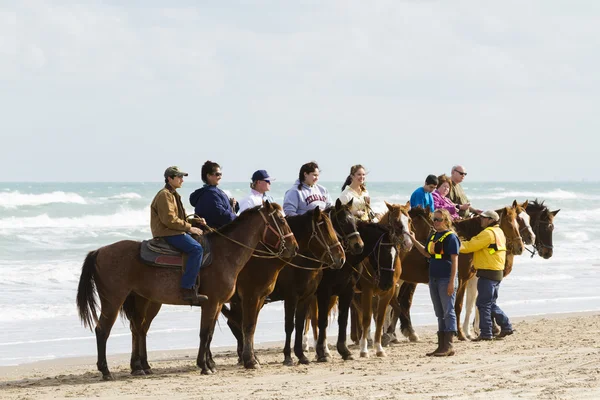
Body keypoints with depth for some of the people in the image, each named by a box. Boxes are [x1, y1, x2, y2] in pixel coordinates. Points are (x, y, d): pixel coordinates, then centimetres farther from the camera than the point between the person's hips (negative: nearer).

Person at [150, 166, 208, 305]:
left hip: (175, 231, 11)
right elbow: (169, 219, -20)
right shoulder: (164, 195, -11)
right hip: (166, 233, -11)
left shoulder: (173, 195, 22)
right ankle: (188, 289, -31)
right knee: (196, 248, -27)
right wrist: (188, 227, -16)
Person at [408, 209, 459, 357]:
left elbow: (454, 260, -14)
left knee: (448, 312, -5)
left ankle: (449, 346, -4)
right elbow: (427, 253, 25)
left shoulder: (450, 237, -11)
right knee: (440, 314, 12)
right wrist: (414, 241, 16)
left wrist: (452, 282, -19)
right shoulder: (433, 237, 13)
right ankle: (441, 346, 17)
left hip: (446, 279, -9)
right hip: (434, 279, 9)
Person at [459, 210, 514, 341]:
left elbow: (471, 246, -16)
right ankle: (506, 326, 20)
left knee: (484, 304, -5)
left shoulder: (488, 233, -14)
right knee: (491, 303, 19)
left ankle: (486, 333, -3)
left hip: (487, 273, -10)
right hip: (497, 273, 10)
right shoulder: (498, 232, 17)